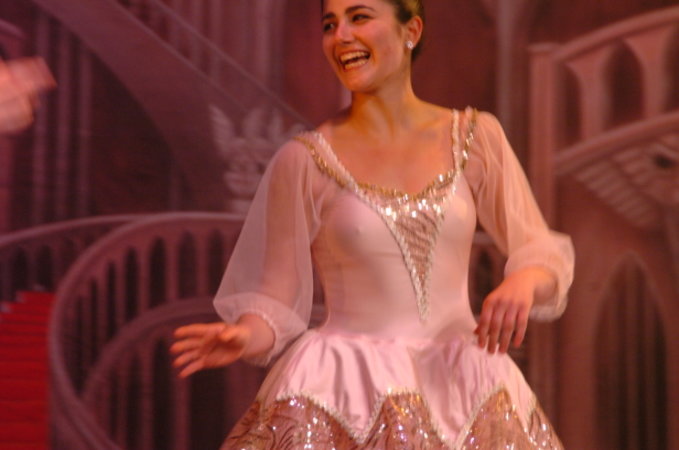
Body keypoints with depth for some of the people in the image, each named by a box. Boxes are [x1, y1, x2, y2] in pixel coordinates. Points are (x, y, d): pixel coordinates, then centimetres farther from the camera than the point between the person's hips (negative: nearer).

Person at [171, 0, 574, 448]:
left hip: (462, 388, 2)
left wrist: (523, 281, -16)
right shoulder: (304, 160, -2)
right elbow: (276, 302, 1)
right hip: (345, 395, -2)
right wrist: (243, 336, -20)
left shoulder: (475, 137, 4)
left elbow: (547, 255, 6)